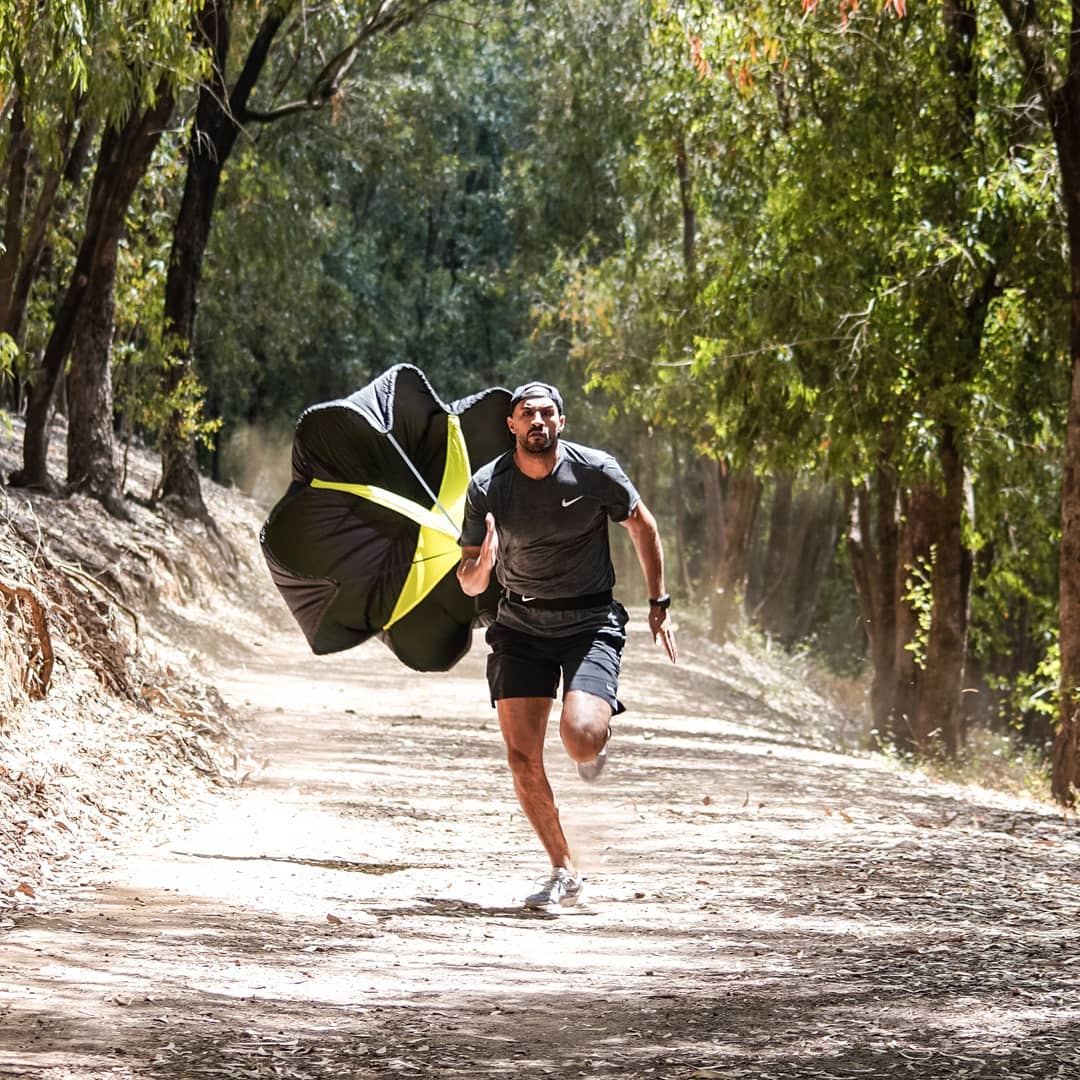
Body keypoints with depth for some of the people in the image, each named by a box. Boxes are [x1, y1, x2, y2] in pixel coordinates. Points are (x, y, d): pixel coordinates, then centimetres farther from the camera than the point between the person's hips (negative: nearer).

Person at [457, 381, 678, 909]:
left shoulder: (595, 471, -12)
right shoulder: (486, 488, -8)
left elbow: (643, 526, 6)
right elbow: (468, 582, -2)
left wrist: (659, 603, 7)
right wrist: (482, 566, -26)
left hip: (590, 623, -2)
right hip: (521, 625, 2)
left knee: (580, 739, -23)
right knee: (522, 757, -7)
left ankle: (599, 737, 17)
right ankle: (564, 873, 10)